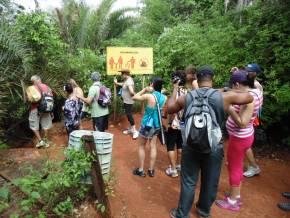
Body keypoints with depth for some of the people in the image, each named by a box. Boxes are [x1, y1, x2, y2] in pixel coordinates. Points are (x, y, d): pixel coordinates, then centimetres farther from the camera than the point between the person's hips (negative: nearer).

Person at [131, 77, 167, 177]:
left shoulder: (149, 96, -19)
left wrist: (144, 90, -1)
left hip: (147, 124, -5)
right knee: (153, 146, 13)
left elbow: (134, 97, -6)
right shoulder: (164, 98, -4)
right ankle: (151, 170, 21)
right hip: (157, 125, 5)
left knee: (141, 146, 11)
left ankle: (140, 170, 18)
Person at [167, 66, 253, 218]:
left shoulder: (186, 98, -9)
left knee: (188, 182, 16)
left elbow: (169, 109, 9)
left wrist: (174, 90, 19)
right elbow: (249, 97, 6)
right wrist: (230, 92, 19)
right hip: (214, 148, 0)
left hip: (191, 147, 0)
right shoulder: (224, 97, -12)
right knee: (210, 183, 21)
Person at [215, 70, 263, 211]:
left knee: (234, 168, 6)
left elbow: (242, 123, -31)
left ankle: (232, 202, 24)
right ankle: (236, 196, 39)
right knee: (236, 167, 22)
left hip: (239, 138, -9)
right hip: (242, 136, 9)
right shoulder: (255, 91, -1)